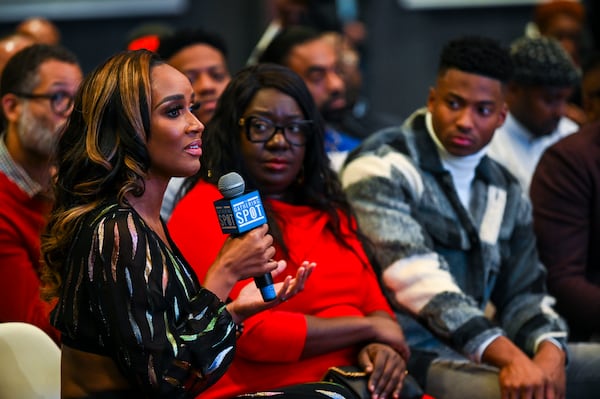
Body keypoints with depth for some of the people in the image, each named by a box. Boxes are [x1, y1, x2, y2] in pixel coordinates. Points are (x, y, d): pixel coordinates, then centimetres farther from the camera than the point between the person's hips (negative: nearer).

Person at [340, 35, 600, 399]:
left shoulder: (506, 193, 16)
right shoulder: (383, 168, -7)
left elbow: (524, 294, 13)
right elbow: (417, 277, -19)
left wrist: (548, 352, -10)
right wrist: (510, 357, -28)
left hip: (476, 353, 7)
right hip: (411, 353, -7)